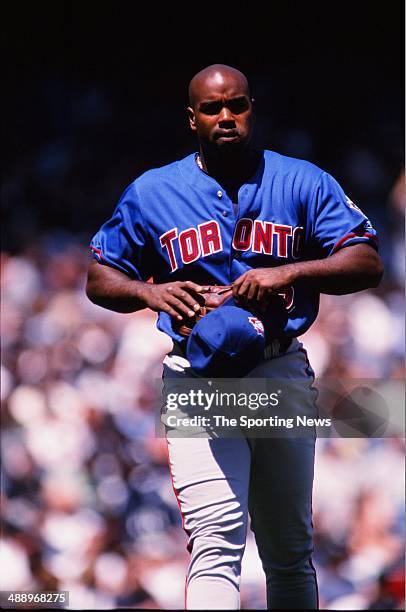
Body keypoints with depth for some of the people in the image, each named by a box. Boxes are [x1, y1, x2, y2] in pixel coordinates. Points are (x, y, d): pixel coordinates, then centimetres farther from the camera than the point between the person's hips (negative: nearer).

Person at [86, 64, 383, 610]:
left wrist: (291, 273, -21)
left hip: (283, 376, 2)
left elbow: (366, 264, -4)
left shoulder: (303, 182, 4)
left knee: (291, 551, 14)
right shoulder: (151, 194, 5)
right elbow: (100, 280, 10)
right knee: (217, 541, -20)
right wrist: (151, 291, -12)